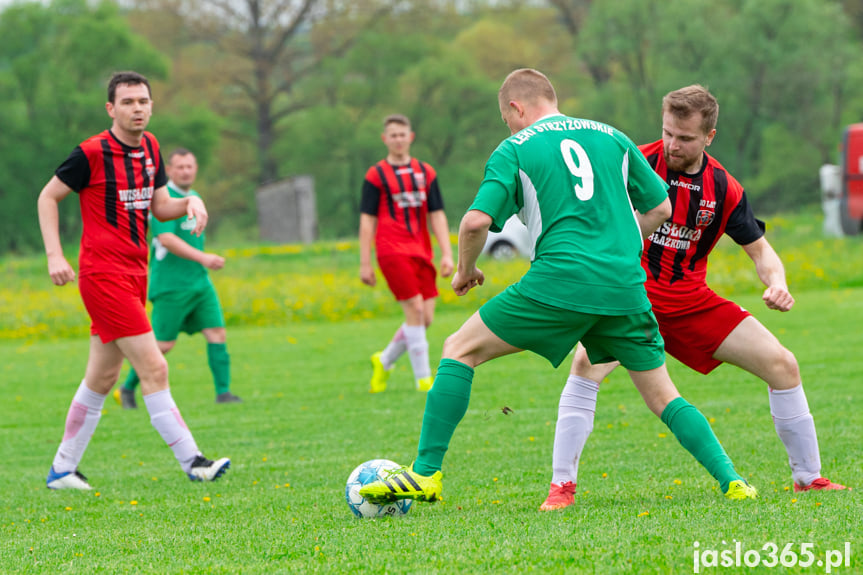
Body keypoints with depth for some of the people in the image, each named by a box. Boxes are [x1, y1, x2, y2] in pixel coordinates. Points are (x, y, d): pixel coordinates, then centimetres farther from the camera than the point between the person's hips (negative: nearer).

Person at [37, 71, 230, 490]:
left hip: (134, 274, 8)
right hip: (103, 274, -8)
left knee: (101, 378, 12)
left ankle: (62, 470, 20)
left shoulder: (150, 147, 9)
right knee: (154, 368, -13)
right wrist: (55, 255, -11)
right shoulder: (92, 153, -12)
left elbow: (160, 206, 18)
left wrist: (190, 202, -4)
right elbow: (48, 197, -2)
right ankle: (192, 462, -12)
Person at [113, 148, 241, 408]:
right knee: (163, 344, -3)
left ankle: (223, 392, -2)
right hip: (171, 286, -8)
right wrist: (202, 257, -34)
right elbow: (166, 238, -25)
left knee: (217, 333, -4)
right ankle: (127, 389, 14)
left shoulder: (195, 198, 15)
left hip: (200, 281, 8)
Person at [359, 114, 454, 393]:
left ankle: (384, 361, 23)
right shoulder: (376, 176, 2)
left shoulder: (426, 173, 13)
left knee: (426, 318, 1)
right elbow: (367, 220, 2)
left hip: (421, 253, 5)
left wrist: (447, 254, 4)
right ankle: (423, 378, -7)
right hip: (392, 251, -5)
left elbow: (437, 215, 13)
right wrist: (365, 263, -1)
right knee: (415, 310, -14)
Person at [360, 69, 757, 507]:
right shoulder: (612, 138, 17)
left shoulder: (514, 150, 6)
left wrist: (465, 270, 13)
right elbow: (660, 208, 19)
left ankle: (426, 473, 0)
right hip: (624, 285, 4)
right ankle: (730, 480, 3)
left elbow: (476, 222, -5)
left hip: (559, 281, -4)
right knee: (662, 395, 16)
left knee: (459, 351, 8)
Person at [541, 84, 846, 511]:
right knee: (587, 362, -31)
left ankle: (808, 477, 14)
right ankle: (562, 485, -23)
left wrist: (776, 283, -17)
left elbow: (760, 250, 4)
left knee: (782, 365, -3)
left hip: (691, 300, 3)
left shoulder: (724, 189, -4)